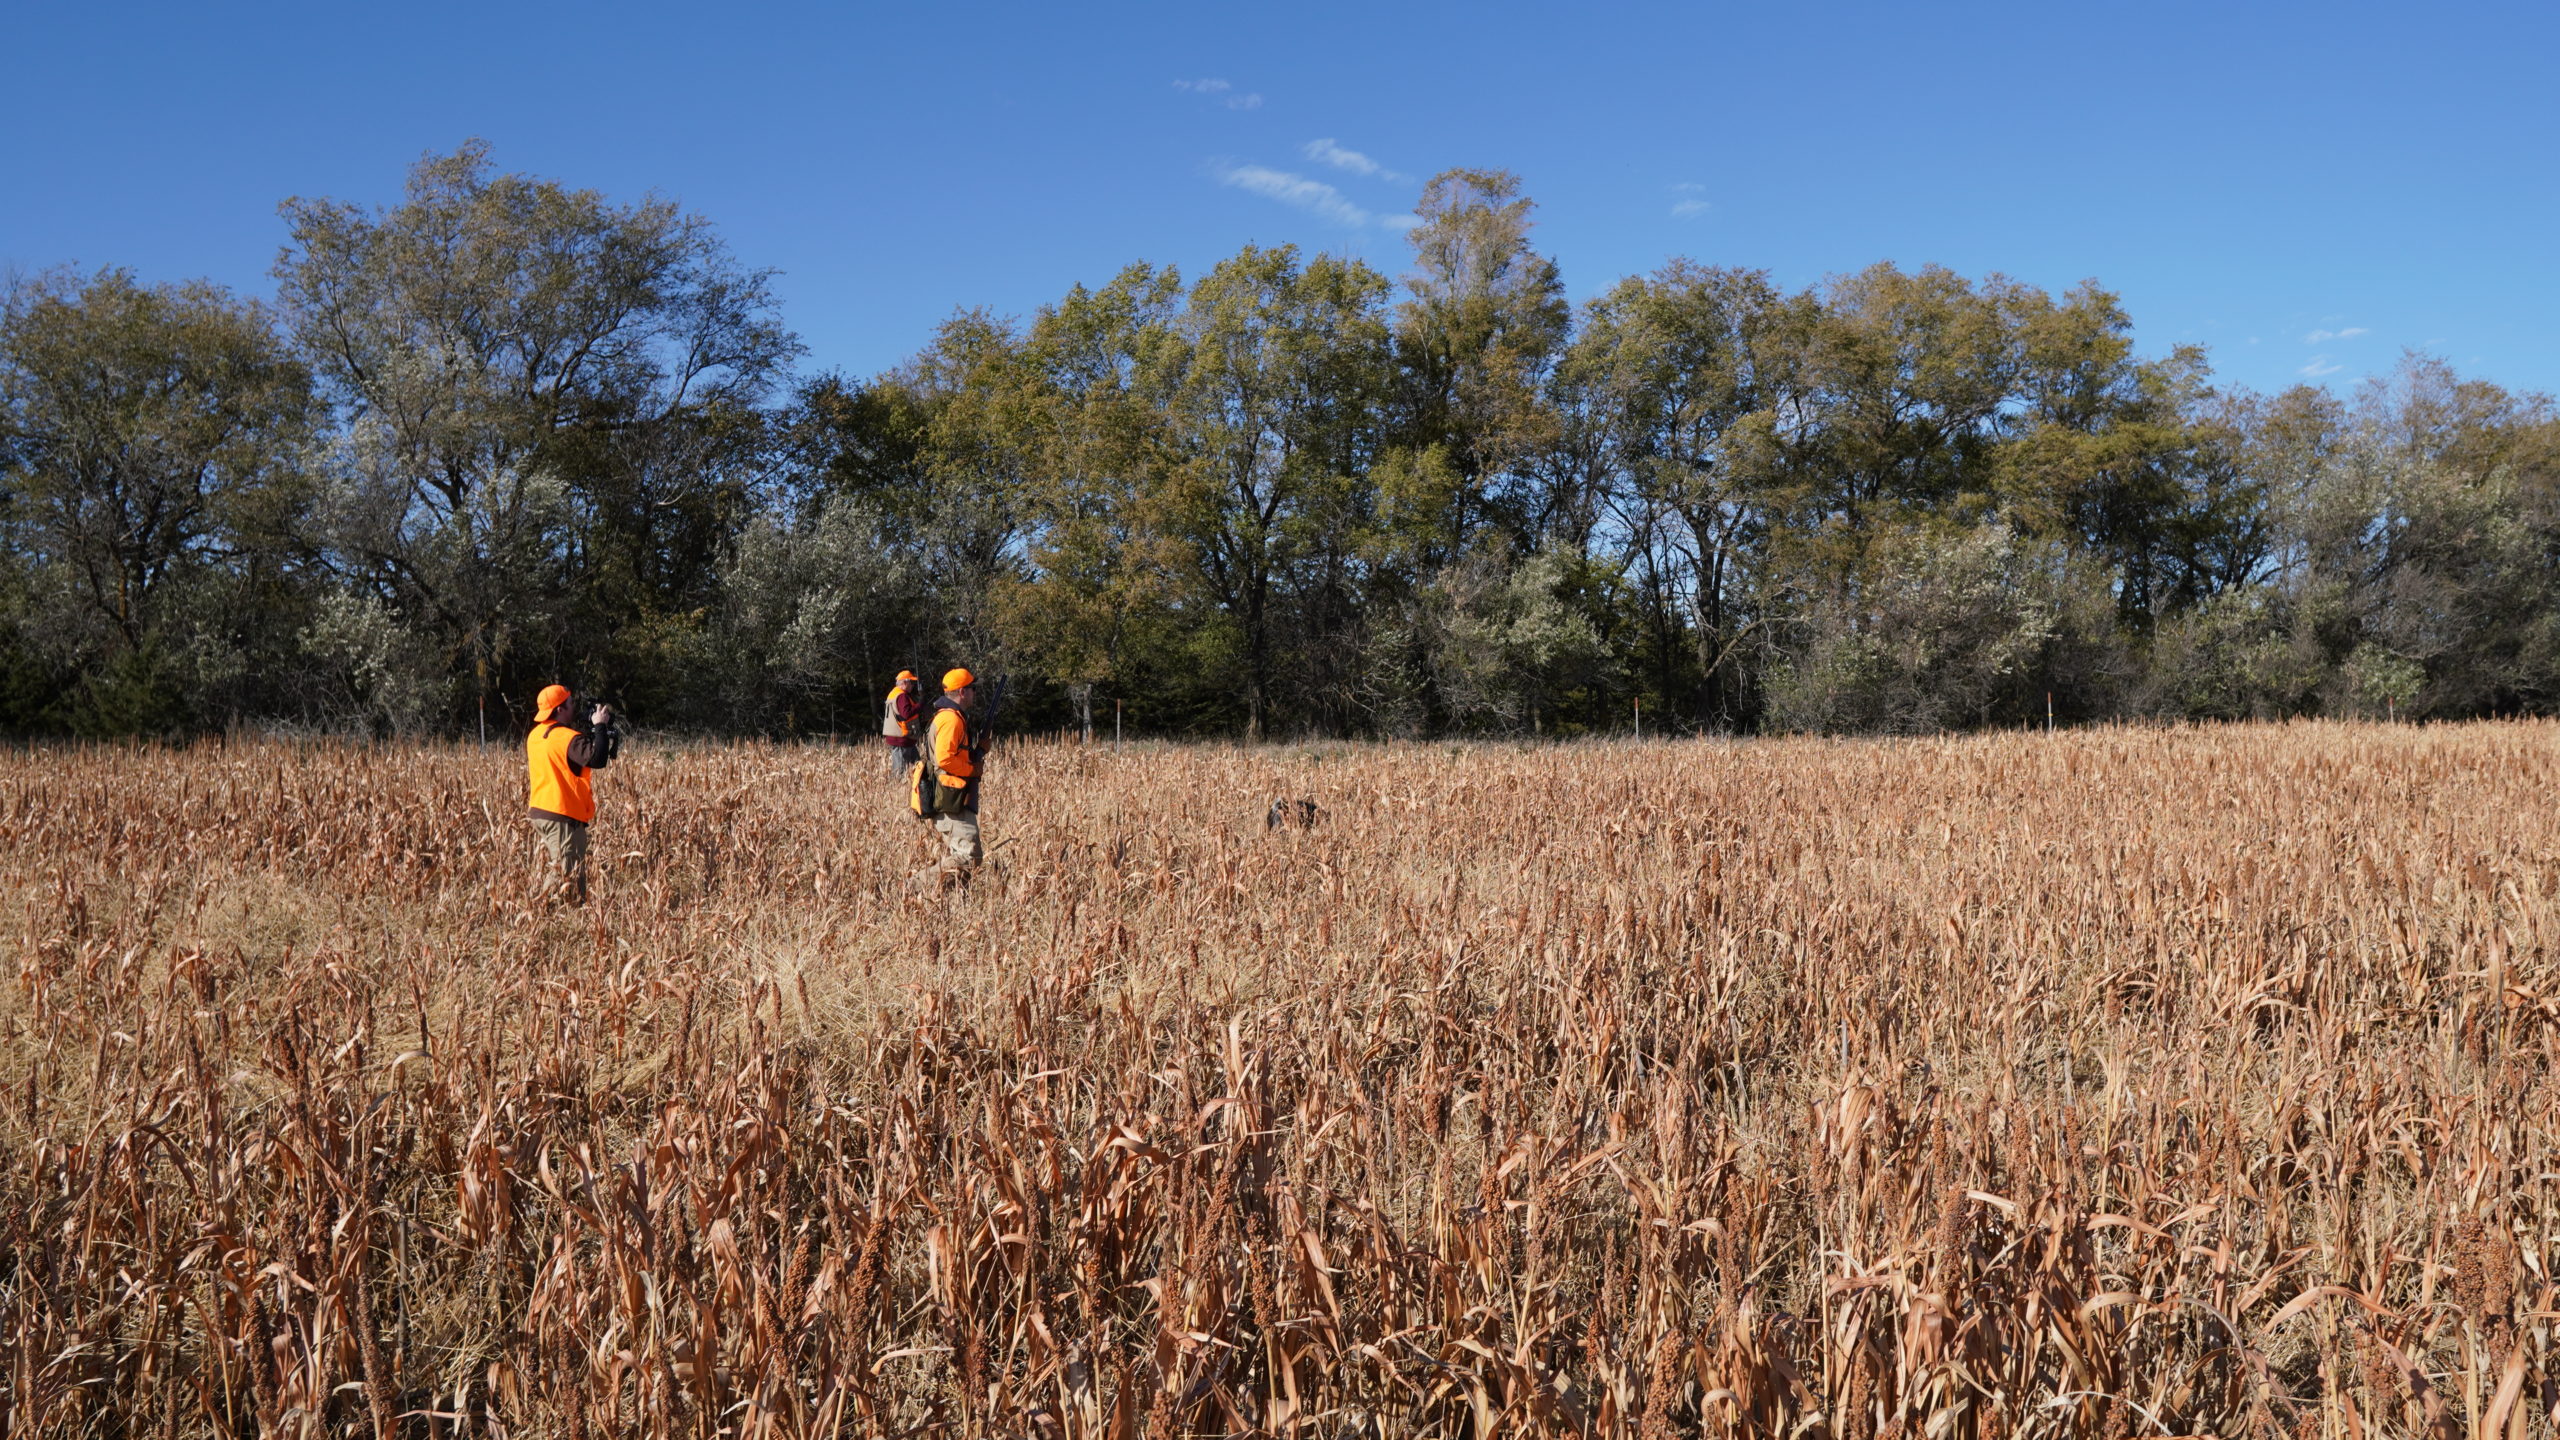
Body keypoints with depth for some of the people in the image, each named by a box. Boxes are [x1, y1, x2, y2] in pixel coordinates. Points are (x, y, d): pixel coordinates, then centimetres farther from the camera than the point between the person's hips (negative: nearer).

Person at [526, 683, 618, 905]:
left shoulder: (535, 735, 10)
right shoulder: (566, 737, -18)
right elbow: (596, 758, -30)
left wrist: (590, 729, 10)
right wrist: (600, 727, -17)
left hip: (539, 811, 9)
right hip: (563, 815, -9)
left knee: (548, 871, 14)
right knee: (569, 876, -6)